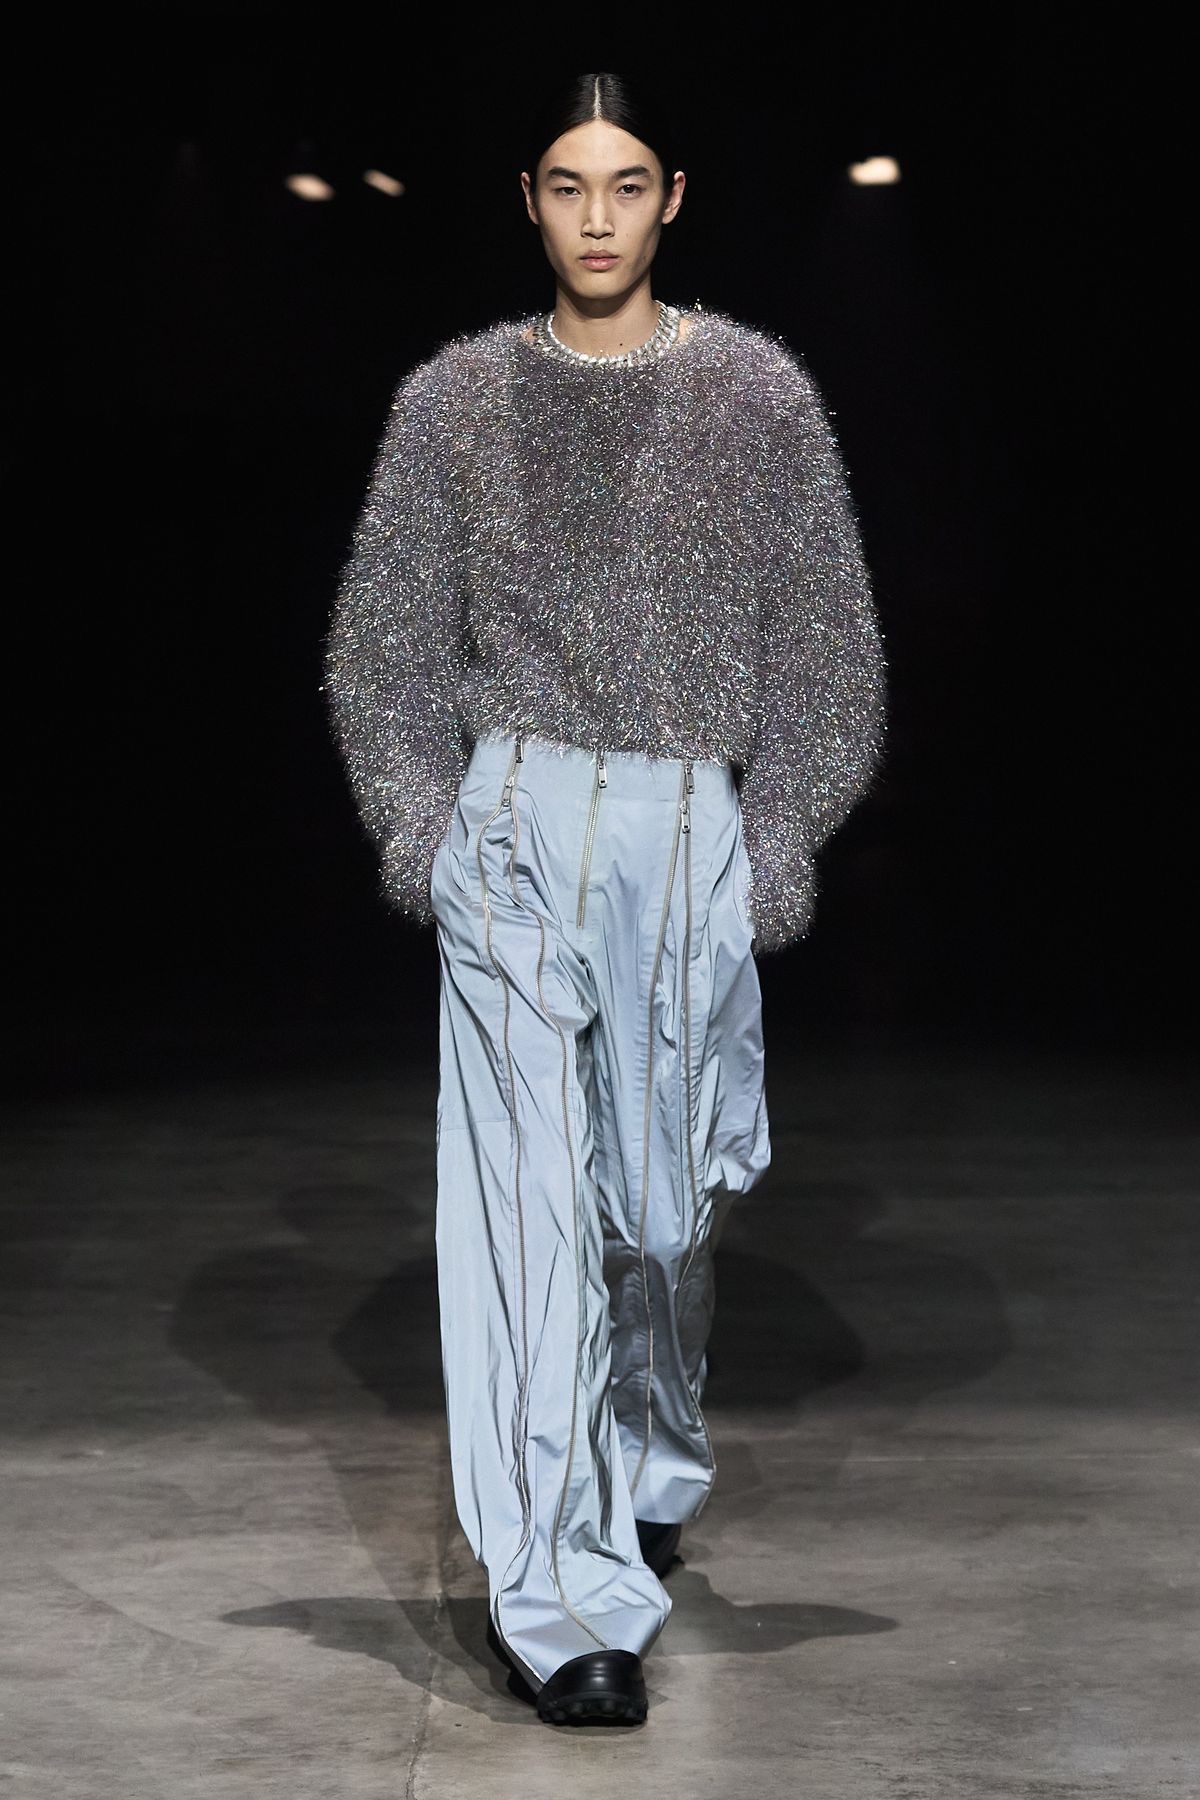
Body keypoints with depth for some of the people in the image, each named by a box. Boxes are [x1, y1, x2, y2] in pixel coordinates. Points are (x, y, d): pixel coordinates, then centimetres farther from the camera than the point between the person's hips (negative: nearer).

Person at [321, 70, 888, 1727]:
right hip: (515, 826, -1)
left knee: (670, 1188, 7)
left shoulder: (761, 394, 5)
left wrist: (778, 839, 0)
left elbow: (822, 646, 7)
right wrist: (423, 826, -1)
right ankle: (562, 1596, -9)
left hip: (696, 829, 1)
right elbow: (385, 640, 9)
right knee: (527, 1193, -8)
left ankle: (652, 1468, 34)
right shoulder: (458, 399, 6)